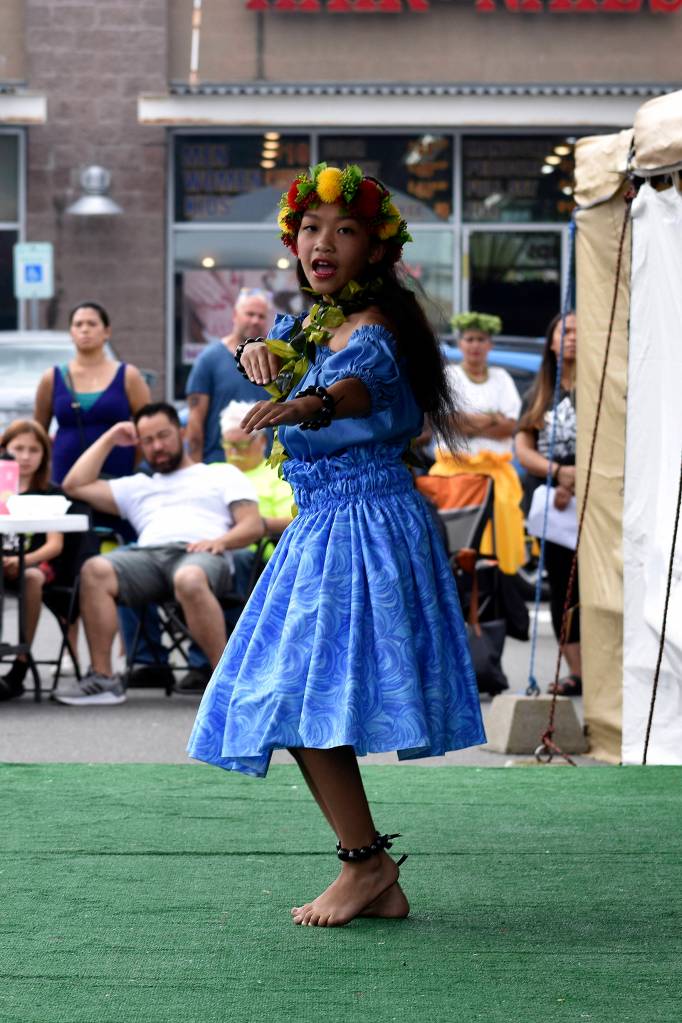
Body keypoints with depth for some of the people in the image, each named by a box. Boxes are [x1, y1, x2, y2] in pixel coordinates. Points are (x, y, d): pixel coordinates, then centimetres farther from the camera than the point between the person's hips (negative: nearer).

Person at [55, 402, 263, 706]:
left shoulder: (222, 474, 26)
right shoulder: (137, 487, 36)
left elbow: (254, 525, 12)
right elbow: (75, 485, 31)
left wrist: (220, 540, -10)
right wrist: (110, 439, 34)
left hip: (202, 554, -3)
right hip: (148, 555, 4)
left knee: (189, 580, -44)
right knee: (94, 570, -31)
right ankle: (102, 678, -31)